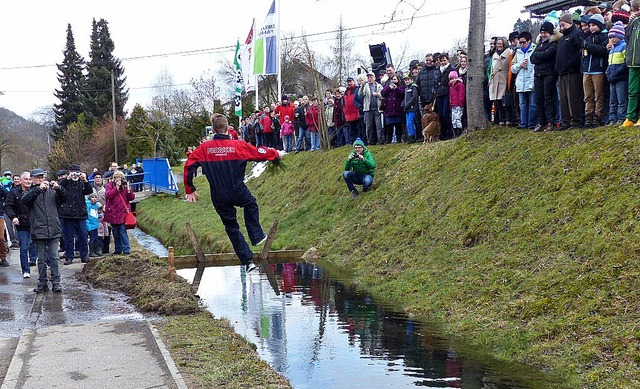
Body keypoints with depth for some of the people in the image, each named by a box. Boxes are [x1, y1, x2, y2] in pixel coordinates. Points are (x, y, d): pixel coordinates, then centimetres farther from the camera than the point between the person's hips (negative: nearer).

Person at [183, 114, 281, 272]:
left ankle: (247, 260, 14)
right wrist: (275, 153, 21)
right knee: (251, 204, 33)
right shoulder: (238, 146, -8)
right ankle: (257, 236, 28)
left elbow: (189, 166, -7)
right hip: (238, 192, -1)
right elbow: (261, 153, 1)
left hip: (219, 198, 1)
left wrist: (190, 190, 3)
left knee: (232, 228, 15)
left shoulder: (204, 148, -4)